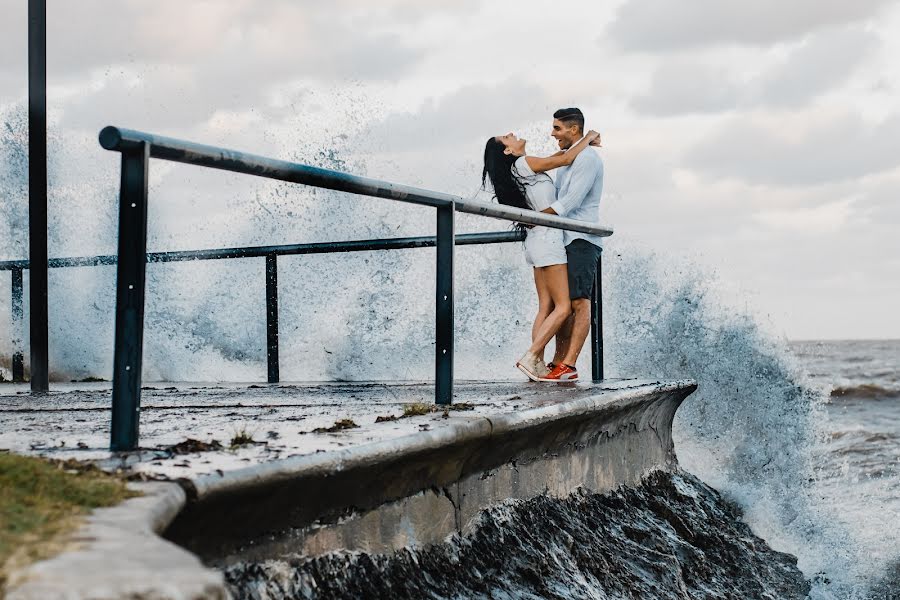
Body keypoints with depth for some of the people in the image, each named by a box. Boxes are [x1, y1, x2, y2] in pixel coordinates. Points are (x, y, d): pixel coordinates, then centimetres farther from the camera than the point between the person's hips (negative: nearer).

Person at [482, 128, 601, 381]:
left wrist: (585, 143, 19)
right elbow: (565, 160, -12)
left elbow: (555, 158, 27)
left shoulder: (522, 168, 15)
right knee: (563, 307, -9)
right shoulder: (522, 164, -10)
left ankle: (538, 365, 0)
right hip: (548, 239, -9)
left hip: (536, 240, 9)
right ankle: (529, 358, -15)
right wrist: (588, 138, 3)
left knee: (546, 307, 6)